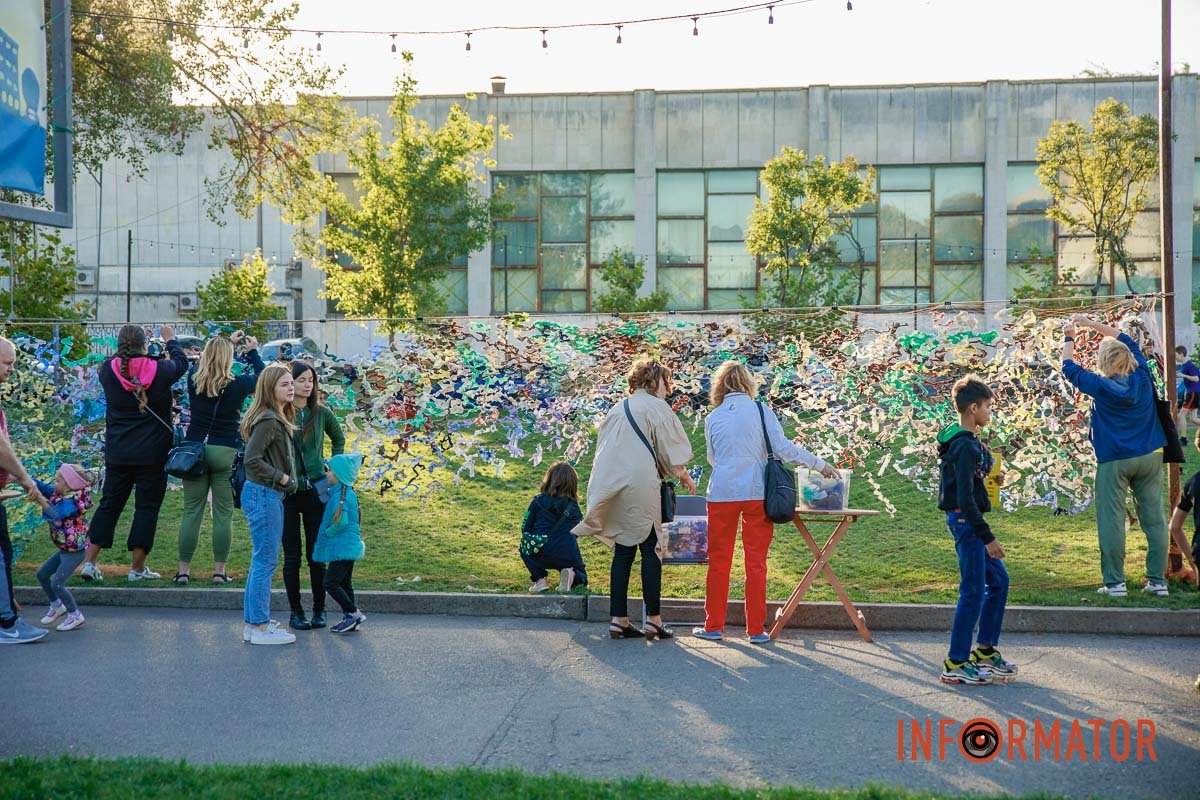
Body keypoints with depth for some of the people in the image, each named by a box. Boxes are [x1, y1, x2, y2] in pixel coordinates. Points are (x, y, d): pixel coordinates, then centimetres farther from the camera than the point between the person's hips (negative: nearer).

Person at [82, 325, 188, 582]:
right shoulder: (158, 369, -11)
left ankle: (90, 562, 11)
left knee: (109, 503, 13)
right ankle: (137, 568, 8)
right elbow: (181, 363, 11)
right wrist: (170, 340, 28)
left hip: (118, 452, 3)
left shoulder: (108, 370, -7)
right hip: (152, 454, -3)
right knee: (147, 507, 5)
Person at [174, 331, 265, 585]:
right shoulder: (237, 385, -8)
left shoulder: (193, 379, 0)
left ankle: (183, 570, 8)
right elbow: (261, 376, 12)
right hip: (225, 452, -3)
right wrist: (253, 351, 25)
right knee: (223, 514, 4)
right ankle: (219, 571, 5)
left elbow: (205, 362, 23)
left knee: (191, 511, 7)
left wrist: (228, 342, 31)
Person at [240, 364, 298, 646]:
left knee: (262, 561, 16)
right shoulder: (267, 420, -18)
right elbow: (252, 460, -23)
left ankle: (254, 622, 24)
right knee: (266, 561, -5)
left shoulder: (278, 419, 13)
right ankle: (259, 628, 1)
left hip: (272, 495, 10)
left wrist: (283, 480, 9)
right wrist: (281, 477, -15)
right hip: (263, 495, -10)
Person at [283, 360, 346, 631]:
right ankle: (296, 612, 14)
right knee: (292, 555, 5)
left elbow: (339, 439, 20)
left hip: (316, 491, 2)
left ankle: (319, 609, 17)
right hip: (287, 492, -2)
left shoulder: (321, 412, 3)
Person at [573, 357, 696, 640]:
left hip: (613, 487, 7)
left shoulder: (617, 409, 18)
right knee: (651, 550, -1)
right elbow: (672, 452, -2)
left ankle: (619, 620, 5)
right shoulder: (656, 407, -2)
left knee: (623, 552, 8)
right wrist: (685, 477, 13)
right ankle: (653, 619, -3)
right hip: (641, 486, -6)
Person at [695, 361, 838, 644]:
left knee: (719, 560, 9)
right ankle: (756, 629, 7)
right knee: (756, 562, 5)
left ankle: (714, 625, 13)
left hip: (722, 493, 1)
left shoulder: (713, 418, 4)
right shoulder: (762, 411, -2)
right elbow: (784, 448, -7)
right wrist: (821, 465, 2)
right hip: (757, 493, -1)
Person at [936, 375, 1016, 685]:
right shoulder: (965, 447, -20)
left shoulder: (965, 441, 12)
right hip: (965, 520, -10)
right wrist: (987, 537, -22)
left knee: (999, 580, 16)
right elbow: (965, 499, -24)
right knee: (973, 591, -5)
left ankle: (985, 650, 24)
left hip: (969, 520, 10)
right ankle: (955, 664, 2)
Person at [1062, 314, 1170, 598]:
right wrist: (1091, 324, 18)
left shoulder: (1100, 386, -11)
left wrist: (1069, 338, 18)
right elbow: (1129, 342, 15)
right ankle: (1158, 580, 10)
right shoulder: (1142, 377, -1)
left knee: (1112, 521, 2)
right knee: (1154, 519, 8)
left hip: (1114, 461, -4)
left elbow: (1069, 368, 5)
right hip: (1149, 457, 4)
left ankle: (1115, 582, 2)